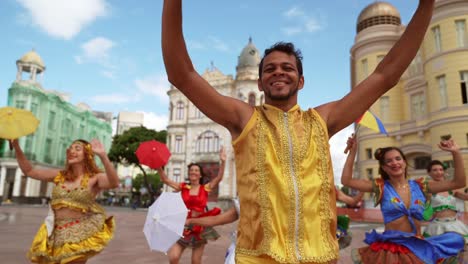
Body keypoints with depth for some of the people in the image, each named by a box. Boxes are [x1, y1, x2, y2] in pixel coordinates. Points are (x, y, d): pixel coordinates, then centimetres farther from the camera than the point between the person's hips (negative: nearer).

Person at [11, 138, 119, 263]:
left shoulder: (95, 178, -10)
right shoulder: (60, 175, 7)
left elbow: (114, 183, -31)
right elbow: (29, 171, 13)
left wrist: (103, 156, -44)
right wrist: (17, 147, 2)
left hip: (80, 234, -5)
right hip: (57, 233, 6)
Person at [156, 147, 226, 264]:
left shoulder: (205, 188, -1)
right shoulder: (183, 187, 3)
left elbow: (219, 178, -13)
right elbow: (165, 179, 0)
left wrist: (222, 162, -25)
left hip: (200, 226, -1)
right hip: (184, 226, 1)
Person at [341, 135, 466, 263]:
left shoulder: (419, 186, 6)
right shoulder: (381, 186, 0)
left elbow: (459, 183, 7)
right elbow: (346, 181, -7)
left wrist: (456, 152, -1)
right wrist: (352, 152, -9)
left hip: (418, 245, 5)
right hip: (391, 246, -4)